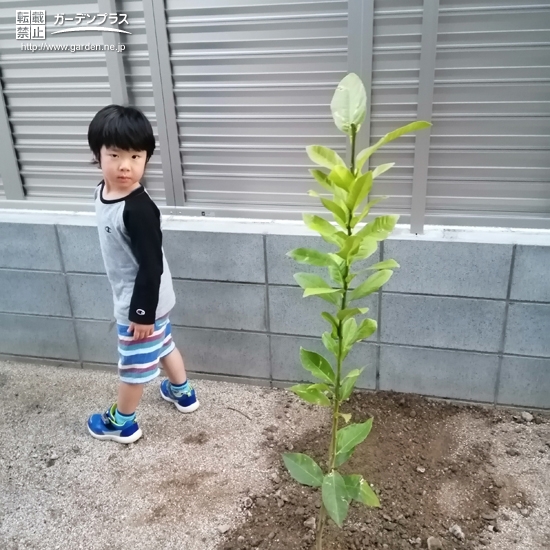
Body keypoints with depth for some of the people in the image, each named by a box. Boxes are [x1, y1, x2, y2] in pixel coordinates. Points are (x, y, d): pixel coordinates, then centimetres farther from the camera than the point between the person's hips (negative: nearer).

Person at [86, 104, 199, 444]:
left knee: (134, 363, 12)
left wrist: (142, 312, -20)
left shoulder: (138, 210, -31)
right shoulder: (104, 191, -2)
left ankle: (122, 423, 35)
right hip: (141, 297, 9)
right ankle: (183, 393, 50)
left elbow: (151, 266, -26)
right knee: (163, 345, 27)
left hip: (142, 300, -9)